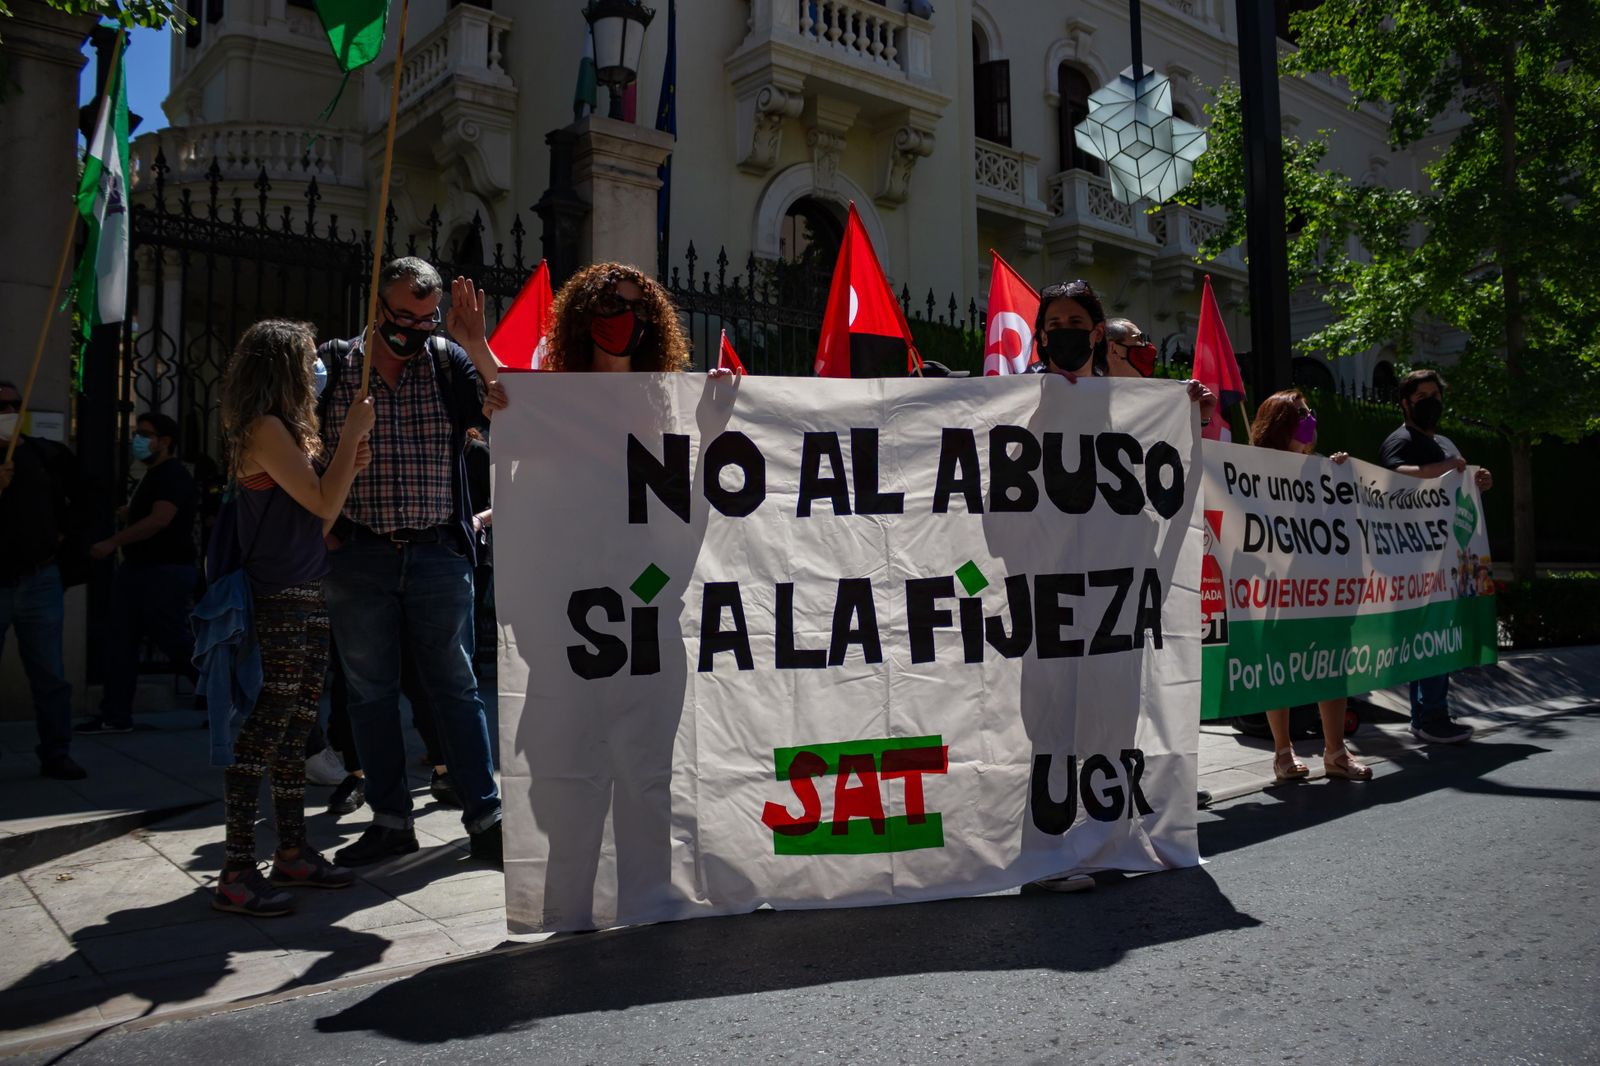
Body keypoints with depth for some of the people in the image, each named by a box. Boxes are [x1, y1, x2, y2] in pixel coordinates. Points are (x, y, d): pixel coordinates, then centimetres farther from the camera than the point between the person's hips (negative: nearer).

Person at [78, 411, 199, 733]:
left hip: (166, 571, -10)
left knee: (175, 642, -6)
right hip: (138, 568, 10)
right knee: (123, 644, 8)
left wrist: (112, 543, -23)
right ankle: (115, 716, 12)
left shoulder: (173, 474, -14)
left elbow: (160, 520, -25)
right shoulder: (153, 475, 19)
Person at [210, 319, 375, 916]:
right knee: (264, 729, -7)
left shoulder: (286, 429, 18)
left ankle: (292, 852, 23)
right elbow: (324, 505, -14)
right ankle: (237, 874, -1)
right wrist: (352, 434, -7)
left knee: (295, 730, 14)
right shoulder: (265, 428, -11)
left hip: (306, 596, 10)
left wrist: (349, 467, 6)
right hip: (279, 601, -10)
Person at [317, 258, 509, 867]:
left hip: (438, 555, -1)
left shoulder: (449, 362, 4)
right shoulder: (331, 366, 6)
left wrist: (476, 345, -16)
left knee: (456, 687, 4)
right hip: (357, 558, 1)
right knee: (370, 691, 9)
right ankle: (391, 822, 21)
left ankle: (485, 818, 11)